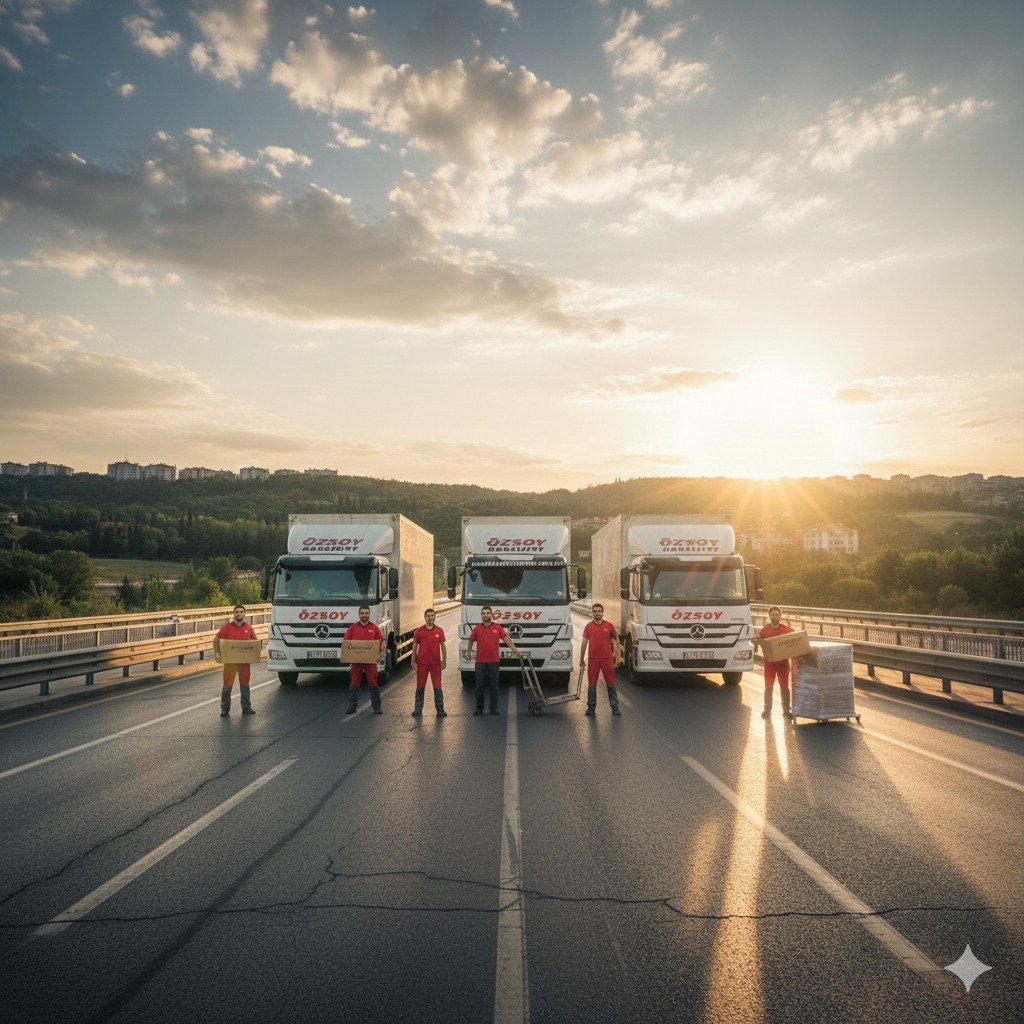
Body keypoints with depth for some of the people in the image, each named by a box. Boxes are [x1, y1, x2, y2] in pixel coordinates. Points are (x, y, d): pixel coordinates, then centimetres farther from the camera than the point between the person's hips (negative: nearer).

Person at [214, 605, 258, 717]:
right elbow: (216, 639, -1)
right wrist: (217, 652, -10)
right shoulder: (227, 627, -4)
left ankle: (246, 708, 19)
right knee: (227, 684, 2)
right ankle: (225, 709, 11)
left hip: (245, 660, 3)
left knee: (245, 684, 10)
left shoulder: (248, 628, 4)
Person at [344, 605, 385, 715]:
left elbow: (381, 642, 4)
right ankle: (351, 707, 12)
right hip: (356, 659, 1)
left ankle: (377, 707, 7)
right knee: (354, 683, 6)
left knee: (373, 683, 1)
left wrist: (379, 652, -13)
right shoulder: (353, 627, 6)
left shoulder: (374, 628, 3)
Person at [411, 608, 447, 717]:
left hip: (436, 663, 0)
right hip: (422, 663, 0)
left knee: (437, 687, 2)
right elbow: (414, 647, 4)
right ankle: (418, 710, 16)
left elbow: (443, 646, 6)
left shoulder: (439, 631, 2)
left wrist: (444, 661, 2)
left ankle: (440, 710, 9)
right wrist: (413, 662, 1)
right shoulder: (419, 631, 1)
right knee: (420, 687, 7)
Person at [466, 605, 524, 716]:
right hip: (480, 662, 0)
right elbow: (471, 640, 18)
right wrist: (468, 652, 14)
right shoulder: (477, 628, 4)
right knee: (479, 686, 4)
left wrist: (516, 651, -2)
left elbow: (507, 639, 4)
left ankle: (494, 708, 13)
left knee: (493, 686, 4)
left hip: (494, 661, 0)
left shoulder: (497, 627, 3)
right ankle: (479, 708, 13)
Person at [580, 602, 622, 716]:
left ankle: (615, 708, 10)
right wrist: (581, 659, 9)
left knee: (611, 684, 3)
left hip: (607, 659, -1)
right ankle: (591, 707, 16)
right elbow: (584, 643, 9)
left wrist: (618, 656, 5)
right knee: (592, 684, 6)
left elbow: (616, 640, 9)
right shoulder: (588, 626, 4)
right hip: (593, 659, 1)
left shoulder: (609, 626, 1)